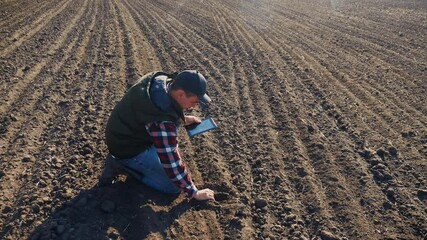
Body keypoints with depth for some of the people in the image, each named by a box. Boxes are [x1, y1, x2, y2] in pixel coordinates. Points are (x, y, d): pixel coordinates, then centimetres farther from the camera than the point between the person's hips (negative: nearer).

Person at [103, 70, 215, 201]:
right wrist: (194, 192, -16)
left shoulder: (160, 79, -14)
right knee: (174, 186, -7)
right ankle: (122, 162, -1)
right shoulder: (162, 123, -37)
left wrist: (182, 118, 1)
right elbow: (173, 166, -29)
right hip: (129, 150, -8)